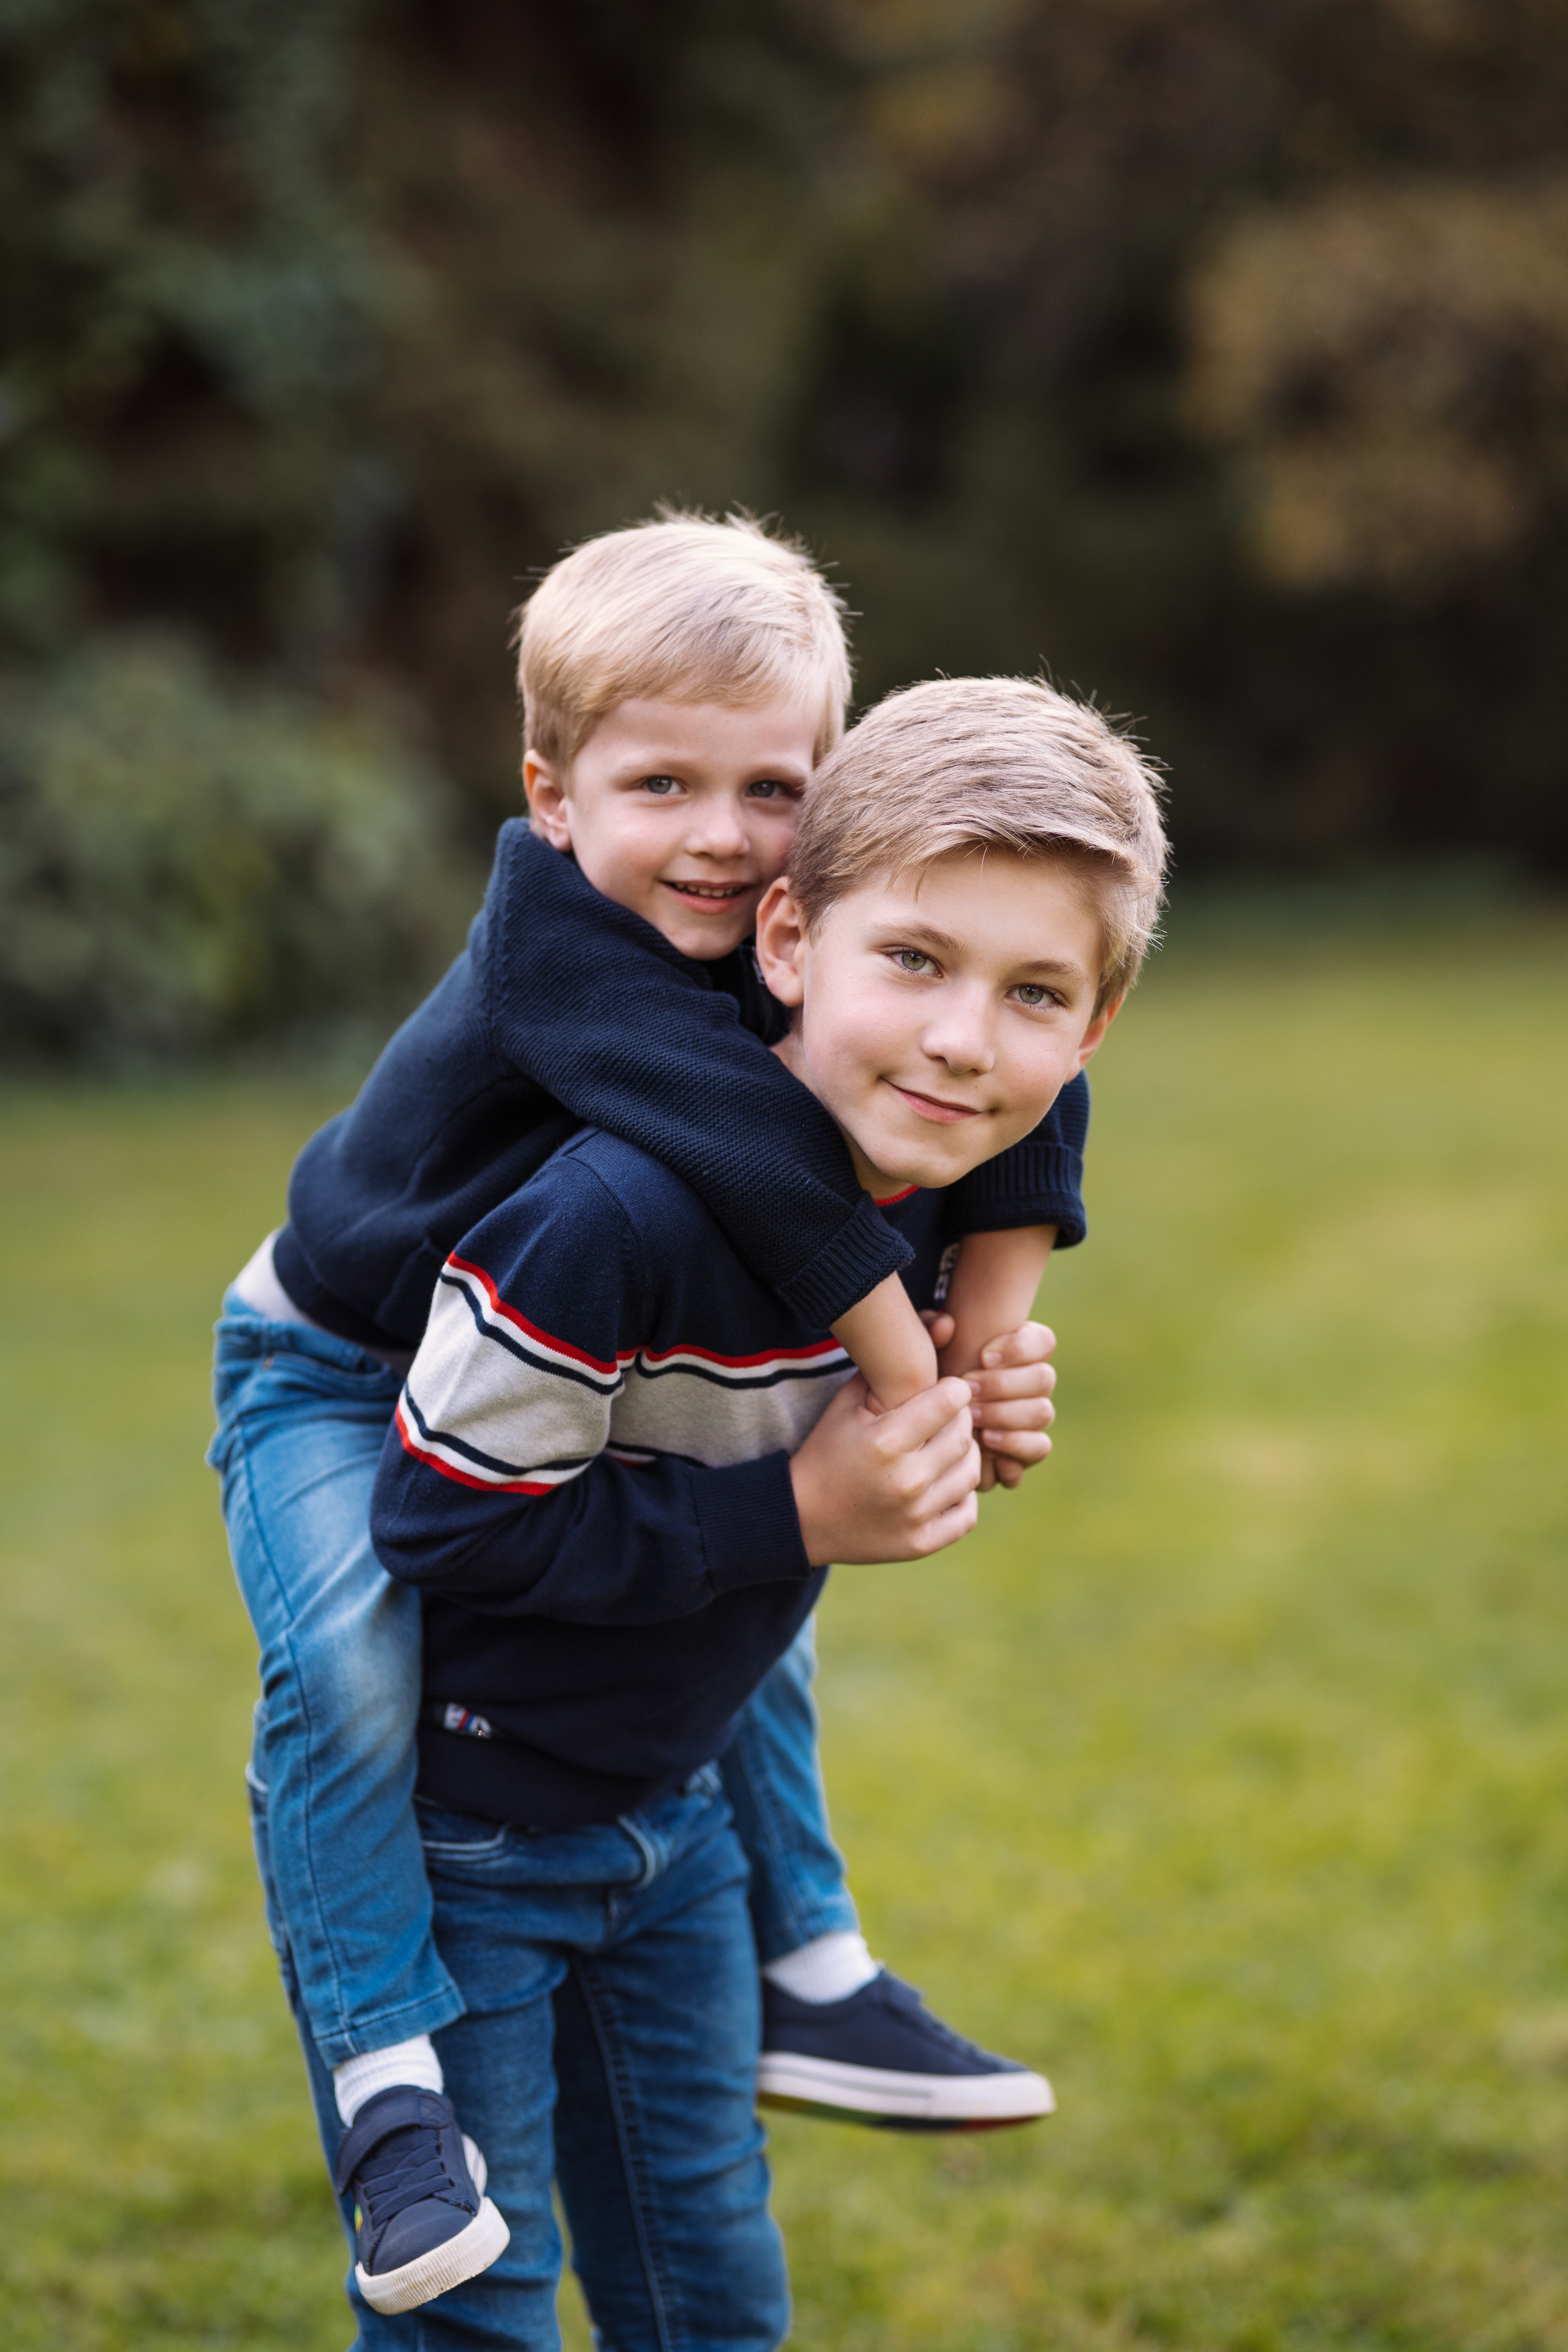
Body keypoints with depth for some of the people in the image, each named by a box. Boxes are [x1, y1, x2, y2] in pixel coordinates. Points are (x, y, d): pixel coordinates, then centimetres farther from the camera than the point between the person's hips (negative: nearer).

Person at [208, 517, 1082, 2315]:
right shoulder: (551, 940, -35)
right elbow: (763, 1158, -44)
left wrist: (990, 1332, -21)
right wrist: (904, 1376, -39)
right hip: (331, 1373, -7)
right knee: (346, 1662, -30)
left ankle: (806, 1976, 26)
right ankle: (387, 2061, -19)